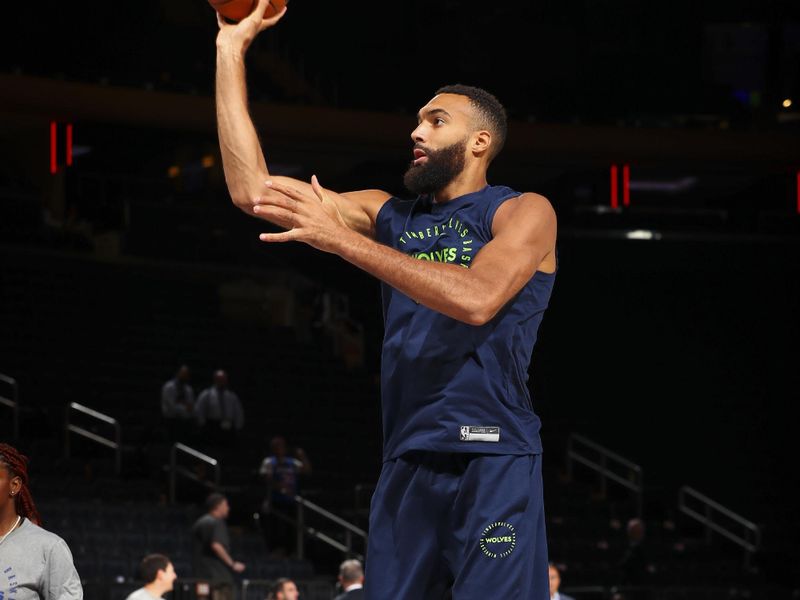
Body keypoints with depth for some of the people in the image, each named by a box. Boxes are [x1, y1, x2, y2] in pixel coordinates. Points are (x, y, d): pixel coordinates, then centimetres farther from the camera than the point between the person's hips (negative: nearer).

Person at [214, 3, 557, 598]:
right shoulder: (391, 215, 17)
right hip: (407, 460, 5)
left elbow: (477, 299, -19)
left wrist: (341, 239, -19)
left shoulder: (524, 212, 2)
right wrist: (232, 50, 8)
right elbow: (252, 189, 11)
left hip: (493, 461, -5)